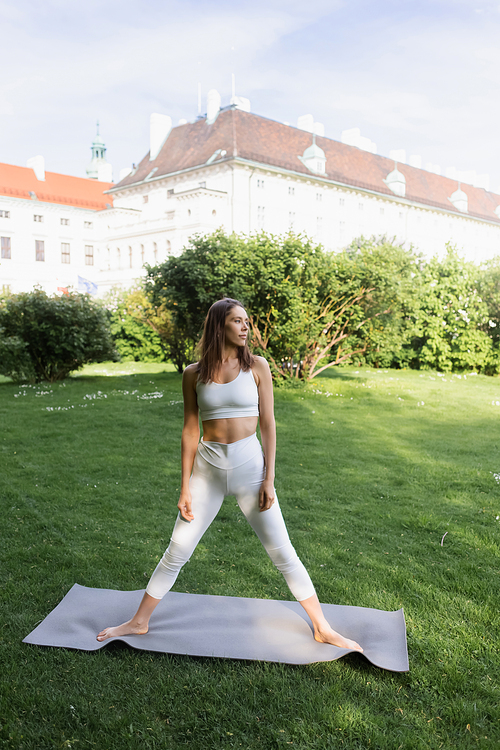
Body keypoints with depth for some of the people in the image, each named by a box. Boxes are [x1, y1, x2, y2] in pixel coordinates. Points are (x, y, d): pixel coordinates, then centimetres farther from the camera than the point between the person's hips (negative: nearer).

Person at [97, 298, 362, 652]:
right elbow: (190, 430, 3)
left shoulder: (257, 366, -1)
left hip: (249, 464, -1)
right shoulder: (194, 374, 1)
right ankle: (139, 622, 29)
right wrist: (185, 487, 2)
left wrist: (269, 479, -5)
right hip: (208, 466, 1)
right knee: (177, 551, 9)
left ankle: (323, 628, 21)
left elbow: (268, 424, 0)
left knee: (283, 552, 6)